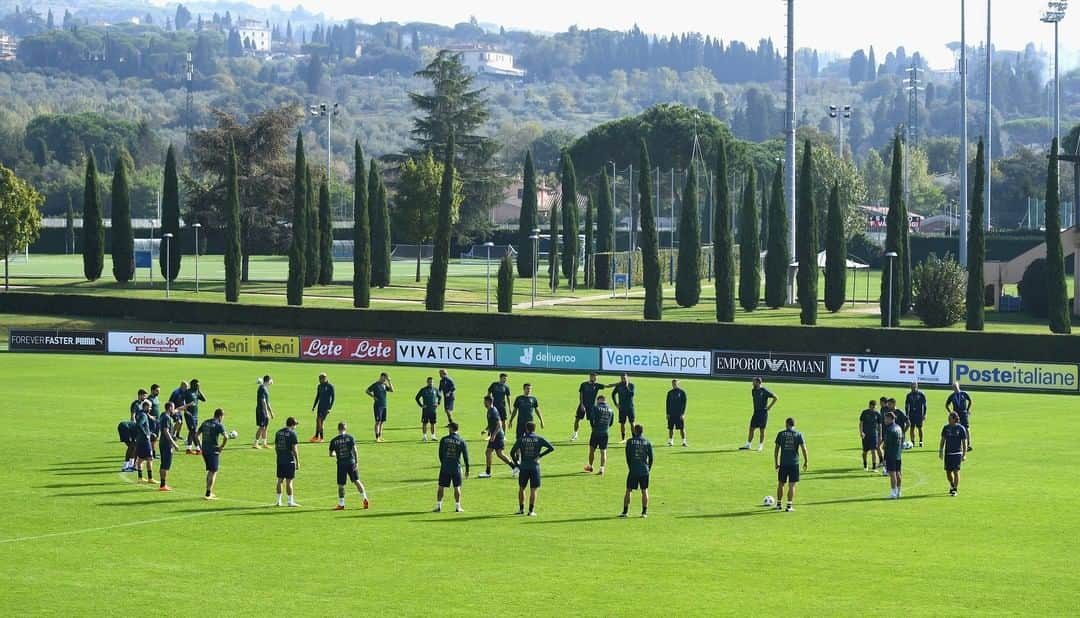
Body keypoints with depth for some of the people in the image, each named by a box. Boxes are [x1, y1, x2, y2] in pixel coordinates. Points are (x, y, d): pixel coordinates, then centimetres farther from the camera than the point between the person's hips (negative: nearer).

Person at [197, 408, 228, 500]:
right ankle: (208, 494, -4)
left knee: (209, 471, 20)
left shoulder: (205, 423, 10)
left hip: (204, 450, 7)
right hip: (214, 450, -7)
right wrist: (222, 447, -8)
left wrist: (201, 446, 16)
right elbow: (226, 437, -23)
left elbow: (197, 435, 15)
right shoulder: (219, 425, -10)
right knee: (213, 472, 1)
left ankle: (209, 492, 24)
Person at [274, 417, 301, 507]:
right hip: (289, 461, -6)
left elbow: (276, 447, 12)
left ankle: (278, 501, 15)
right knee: (289, 481, -1)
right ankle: (290, 502, 4)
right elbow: (294, 449, -13)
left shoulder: (278, 432, 8)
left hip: (280, 461, 6)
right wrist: (297, 462, -7)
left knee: (280, 480, 12)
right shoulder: (292, 433, -11)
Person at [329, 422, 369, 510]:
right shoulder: (350, 438, -1)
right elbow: (354, 450, -8)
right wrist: (356, 462, -6)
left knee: (341, 485, 6)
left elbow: (331, 454, 4)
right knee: (356, 481, 10)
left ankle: (341, 504, 10)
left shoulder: (334, 441, -1)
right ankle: (365, 498, 1)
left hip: (341, 464, -1)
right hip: (351, 462, 1)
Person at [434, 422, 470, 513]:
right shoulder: (461, 441, -1)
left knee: (441, 487, 7)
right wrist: (467, 470, 5)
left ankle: (438, 506, 6)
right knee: (457, 487, 8)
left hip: (444, 467, 0)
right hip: (456, 468, 0)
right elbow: (465, 456, -1)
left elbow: (440, 454, 4)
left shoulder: (444, 439, -1)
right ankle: (457, 507, 8)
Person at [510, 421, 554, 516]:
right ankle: (531, 511, -2)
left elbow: (512, 452, -2)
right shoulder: (539, 439, 1)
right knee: (533, 490, 3)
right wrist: (540, 455, 1)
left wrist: (517, 463, 8)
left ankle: (521, 509, 21)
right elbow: (551, 448, -5)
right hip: (535, 467, -1)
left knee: (521, 488, 18)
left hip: (523, 467, 1)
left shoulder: (521, 439, 3)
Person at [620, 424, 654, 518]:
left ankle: (625, 511, 5)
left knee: (628, 491, 5)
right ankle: (644, 512, 7)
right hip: (644, 470, 1)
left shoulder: (630, 441, -2)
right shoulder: (647, 443, 3)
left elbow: (628, 456, 1)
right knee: (644, 491, 8)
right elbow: (651, 458, 3)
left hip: (633, 470, -1)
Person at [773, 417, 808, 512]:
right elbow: (803, 449, -4)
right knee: (792, 485, 3)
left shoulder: (780, 434, 2)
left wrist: (776, 463, 10)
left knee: (780, 484, 14)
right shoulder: (798, 435, -1)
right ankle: (789, 506, 0)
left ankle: (778, 504, 20)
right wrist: (806, 462, 6)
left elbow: (776, 450, 3)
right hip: (794, 463, -1)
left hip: (783, 464, 1)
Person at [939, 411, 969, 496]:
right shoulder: (946, 428, 5)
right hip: (948, 453, 4)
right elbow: (943, 440, 13)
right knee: (948, 472, 7)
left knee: (956, 471, -9)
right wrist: (940, 451, 7)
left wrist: (964, 455, -8)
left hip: (957, 453, -4)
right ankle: (952, 486, 32)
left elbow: (964, 442, -3)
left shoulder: (961, 428, -5)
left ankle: (955, 490, -2)